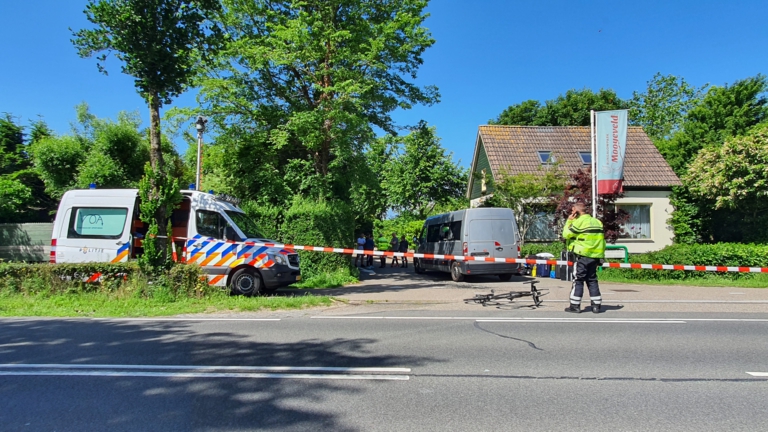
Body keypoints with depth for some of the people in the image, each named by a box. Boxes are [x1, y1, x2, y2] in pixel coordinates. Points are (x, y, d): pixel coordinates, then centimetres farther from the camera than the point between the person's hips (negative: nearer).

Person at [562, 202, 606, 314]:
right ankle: (596, 305, 13)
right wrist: (601, 257, 22)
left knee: (578, 280, -1)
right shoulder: (598, 222, 13)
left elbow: (566, 234, -8)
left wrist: (569, 221, 2)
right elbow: (602, 240, 17)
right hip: (595, 256, 7)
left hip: (582, 255, -7)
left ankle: (575, 305, 1)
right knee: (592, 280, 13)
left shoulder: (579, 221, -11)